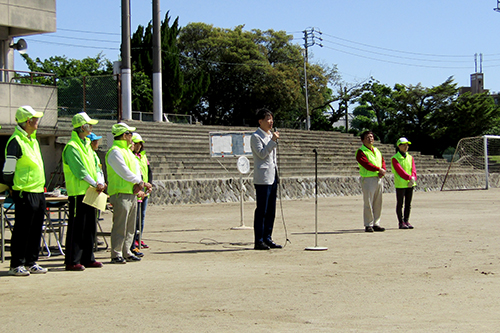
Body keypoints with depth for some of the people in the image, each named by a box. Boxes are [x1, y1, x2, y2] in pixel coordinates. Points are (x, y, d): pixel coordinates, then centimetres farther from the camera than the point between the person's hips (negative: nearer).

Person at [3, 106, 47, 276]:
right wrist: (14, 190, -8)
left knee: (36, 230, 11)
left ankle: (31, 262, 19)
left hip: (38, 192, 9)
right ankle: (16, 265, 5)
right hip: (25, 193, -9)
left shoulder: (32, 140, 16)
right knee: (22, 230, -2)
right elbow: (8, 170, -13)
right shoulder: (15, 141, -13)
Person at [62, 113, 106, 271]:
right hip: (78, 192, -9)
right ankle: (72, 261, -1)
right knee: (77, 227, -5)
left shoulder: (87, 145, 17)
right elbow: (79, 170, -18)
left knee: (90, 227, 12)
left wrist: (100, 182, -4)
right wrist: (95, 184, -15)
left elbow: (96, 166, 13)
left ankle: (87, 258, 19)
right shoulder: (72, 147, -11)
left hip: (90, 192, 9)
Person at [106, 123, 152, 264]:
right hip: (120, 194, -10)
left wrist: (139, 184, -4)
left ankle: (126, 252, 18)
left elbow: (136, 168, 14)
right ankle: (116, 255, -3)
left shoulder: (127, 151, 19)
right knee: (120, 226, -8)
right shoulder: (115, 152, -12)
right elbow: (124, 172, -17)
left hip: (132, 193, 10)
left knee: (130, 226, 12)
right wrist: (141, 182, -8)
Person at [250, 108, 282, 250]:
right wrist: (273, 141, -19)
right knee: (261, 210, -7)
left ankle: (267, 238, 14)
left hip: (272, 177, 8)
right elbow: (262, 153, -16)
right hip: (262, 178, -8)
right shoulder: (256, 137, -6)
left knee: (271, 210, 9)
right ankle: (259, 241, -4)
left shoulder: (270, 135, 20)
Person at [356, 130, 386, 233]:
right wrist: (379, 169, -15)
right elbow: (366, 164, -16)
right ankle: (368, 225, -2)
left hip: (379, 179, 7)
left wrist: (383, 171, -6)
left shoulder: (377, 151, 19)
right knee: (368, 203, -6)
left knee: (378, 203, 8)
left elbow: (382, 161, 15)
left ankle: (376, 224, 15)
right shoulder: (360, 152, -5)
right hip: (368, 179, -7)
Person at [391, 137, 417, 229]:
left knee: (408, 204, 8)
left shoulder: (410, 158, 14)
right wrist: (409, 178, -22)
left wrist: (413, 179, -14)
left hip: (410, 184, 6)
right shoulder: (394, 158, -5)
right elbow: (400, 170, -14)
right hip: (400, 184, -5)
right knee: (400, 204, -1)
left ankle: (406, 221, 16)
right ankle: (401, 222, 4)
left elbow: (413, 170, 5)